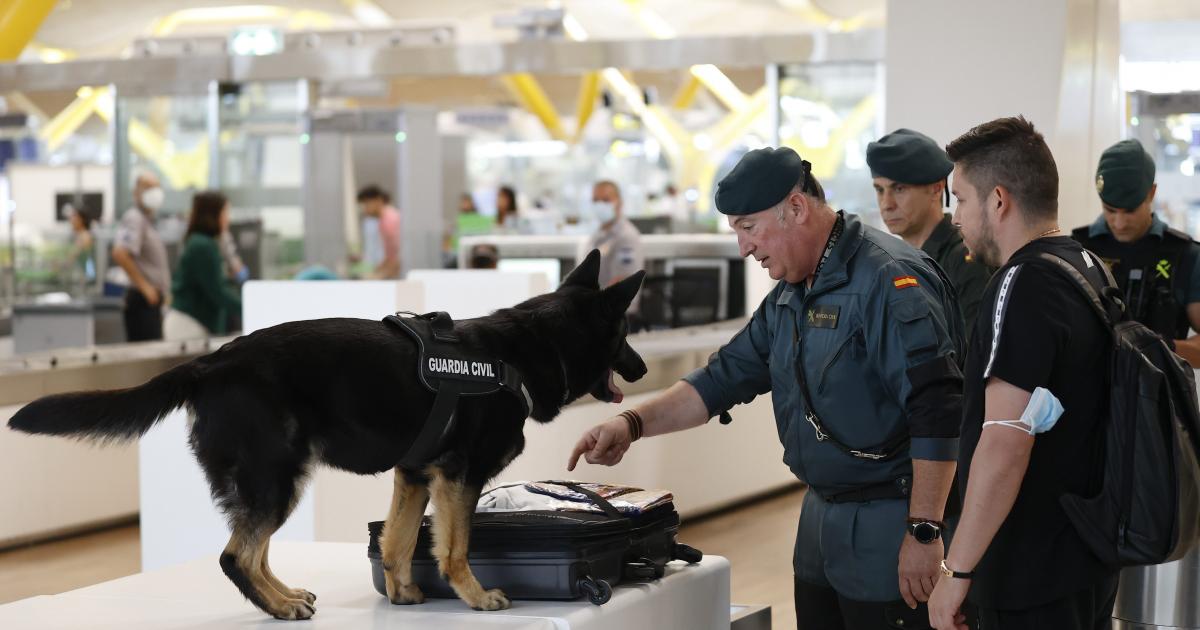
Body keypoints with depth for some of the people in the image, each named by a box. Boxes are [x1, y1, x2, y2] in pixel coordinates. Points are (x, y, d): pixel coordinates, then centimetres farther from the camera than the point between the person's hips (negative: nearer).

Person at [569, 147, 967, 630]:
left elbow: (938, 413, -23)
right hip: (820, 515, 9)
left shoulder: (889, 279, -17)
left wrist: (925, 533, -23)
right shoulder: (789, 296, 12)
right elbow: (727, 376, 19)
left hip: (887, 523, -9)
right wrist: (632, 424, 7)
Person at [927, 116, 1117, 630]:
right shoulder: (1090, 269, 10)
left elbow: (1005, 445, -26)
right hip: (1091, 559, 9)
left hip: (1034, 578, -9)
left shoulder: (1022, 287, -20)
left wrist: (956, 570, -22)